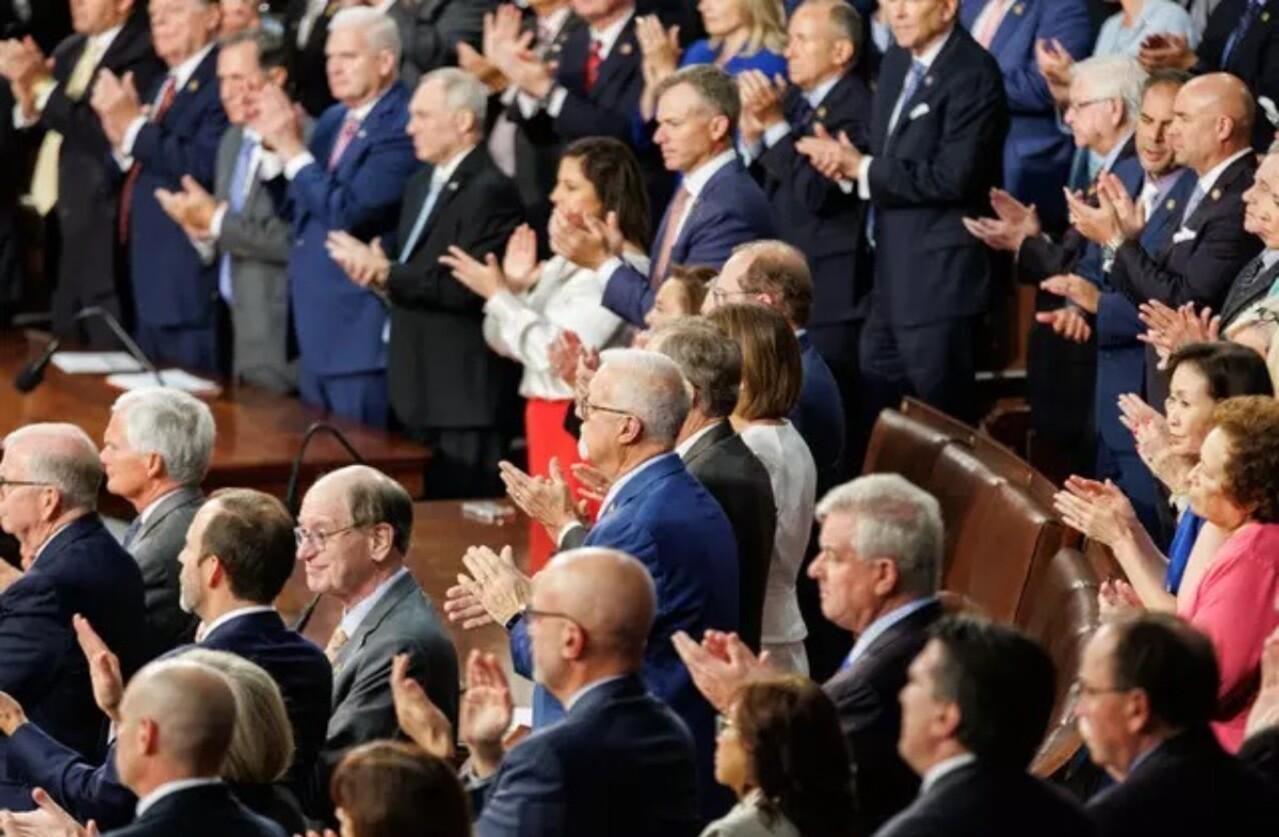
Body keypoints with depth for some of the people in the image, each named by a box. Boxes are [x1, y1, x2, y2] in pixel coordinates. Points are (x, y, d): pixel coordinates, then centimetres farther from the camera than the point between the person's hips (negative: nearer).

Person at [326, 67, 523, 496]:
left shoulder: (491, 191, -13)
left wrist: (386, 274, -19)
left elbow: (466, 288, -22)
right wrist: (375, 266, -4)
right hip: (417, 388, 9)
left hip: (463, 395, -9)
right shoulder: (422, 184, 18)